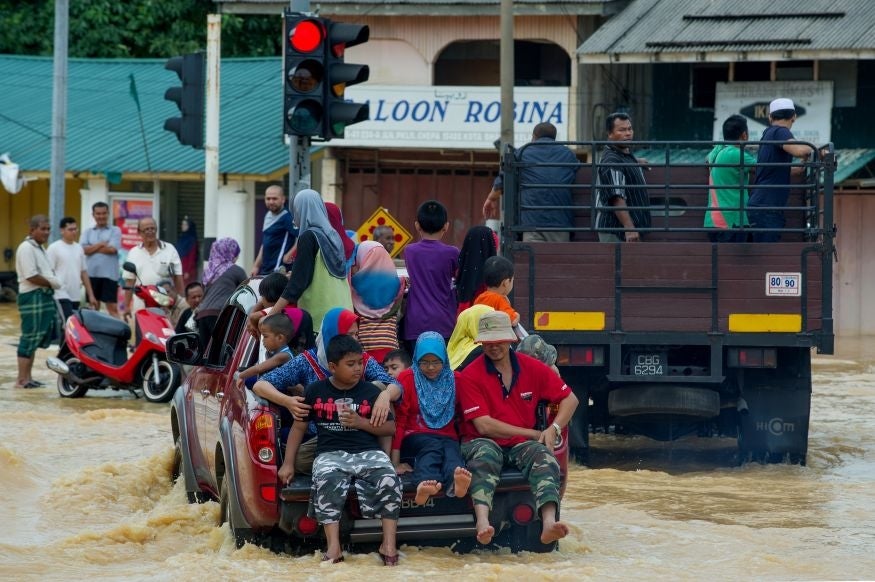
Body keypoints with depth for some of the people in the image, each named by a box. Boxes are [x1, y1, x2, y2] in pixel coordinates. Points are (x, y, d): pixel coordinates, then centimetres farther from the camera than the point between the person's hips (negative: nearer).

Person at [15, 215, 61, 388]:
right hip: (33, 296, -10)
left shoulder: (40, 249, 18)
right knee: (30, 338, -9)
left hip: (45, 296, 10)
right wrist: (51, 283, -10)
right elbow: (31, 276, -20)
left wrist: (53, 283, 2)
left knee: (35, 340, 13)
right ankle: (22, 380, -8)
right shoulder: (27, 248, -13)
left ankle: (27, 377, 18)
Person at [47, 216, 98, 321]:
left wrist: (91, 295, 13)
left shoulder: (79, 248, 13)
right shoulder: (54, 248, -5)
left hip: (76, 297, 6)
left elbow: (84, 273, 17)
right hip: (61, 296, -6)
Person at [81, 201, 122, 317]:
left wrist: (93, 248, -1)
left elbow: (112, 249, -8)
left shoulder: (115, 231, 6)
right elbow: (83, 249, -1)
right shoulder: (87, 232, 15)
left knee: (112, 307, -5)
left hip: (109, 274, -3)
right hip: (91, 274, 3)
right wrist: (101, 244, -6)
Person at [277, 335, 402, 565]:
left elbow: (390, 427, 10)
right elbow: (299, 427, 14)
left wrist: (361, 422, -6)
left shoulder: (371, 392, 9)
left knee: (389, 479, -31)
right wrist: (288, 463, 7)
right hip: (331, 452, -1)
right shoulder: (316, 391, 9)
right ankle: (334, 546, -40)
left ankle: (389, 544, -28)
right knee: (327, 480, -36)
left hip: (368, 451, 1)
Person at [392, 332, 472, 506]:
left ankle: (454, 482, -73)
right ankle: (425, 482, -71)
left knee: (452, 450, -36)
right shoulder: (407, 379, 8)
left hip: (447, 438, 1)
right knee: (434, 446, -37)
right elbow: (398, 421, 1)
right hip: (415, 438, -1)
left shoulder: (455, 380, 15)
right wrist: (395, 463, -7)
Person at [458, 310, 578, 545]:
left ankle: (548, 522, -54)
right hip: (484, 443, -3)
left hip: (520, 446, 3)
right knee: (484, 455, -37)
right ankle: (482, 521, -63)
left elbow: (570, 398, 12)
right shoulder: (471, 375, -4)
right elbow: (484, 425, -11)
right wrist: (532, 433, -10)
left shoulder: (532, 368, 7)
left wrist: (553, 429, -8)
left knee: (544, 455, -29)